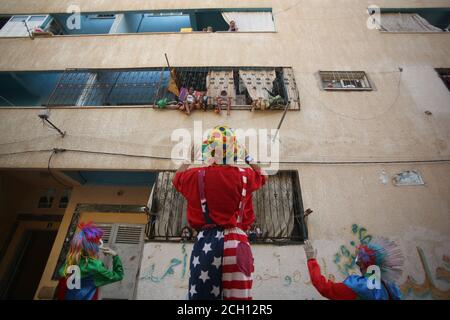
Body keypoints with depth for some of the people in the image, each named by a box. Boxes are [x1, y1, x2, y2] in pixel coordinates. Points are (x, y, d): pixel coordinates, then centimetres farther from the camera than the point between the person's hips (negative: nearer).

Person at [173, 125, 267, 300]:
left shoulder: (196, 176, -1)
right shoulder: (244, 175, 0)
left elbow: (178, 177, 24)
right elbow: (260, 176, 25)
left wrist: (190, 158, 39)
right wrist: (248, 158, 38)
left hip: (206, 241, 0)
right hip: (236, 241, 1)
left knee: (202, 294, 10)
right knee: (237, 295, 8)